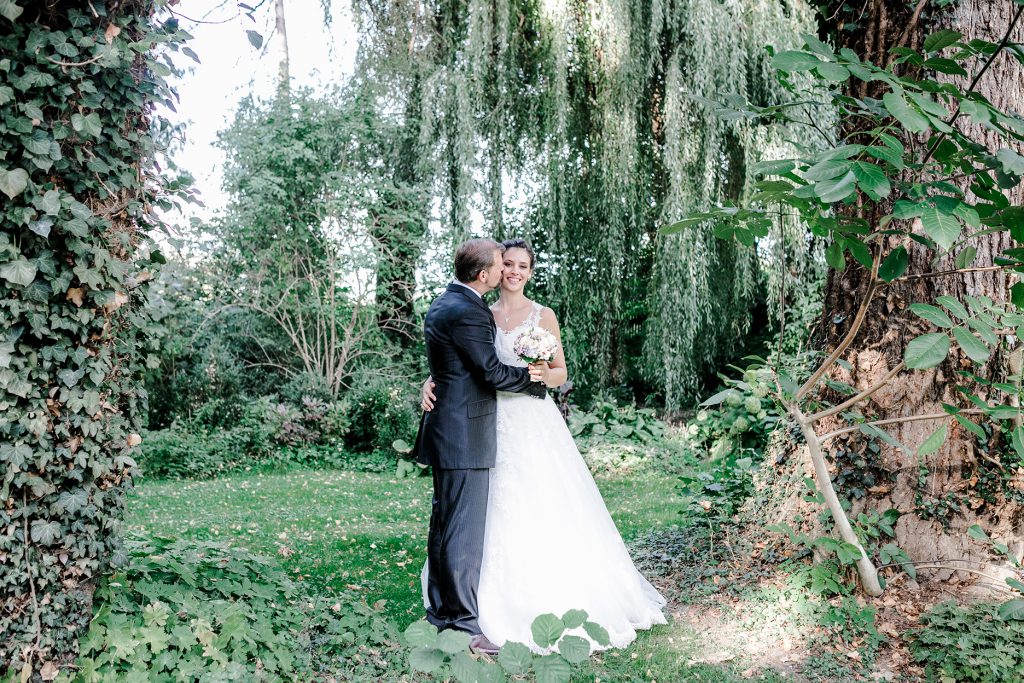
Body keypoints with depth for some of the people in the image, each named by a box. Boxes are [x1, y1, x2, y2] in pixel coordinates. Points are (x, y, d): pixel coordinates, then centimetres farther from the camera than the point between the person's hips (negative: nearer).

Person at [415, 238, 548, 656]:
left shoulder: (444, 304, 14)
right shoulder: (466, 312, -18)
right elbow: (492, 372, -16)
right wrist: (535, 381, 1)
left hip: (446, 432, 11)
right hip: (465, 437, -10)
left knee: (444, 525, 15)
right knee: (464, 531, -5)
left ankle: (440, 613, 25)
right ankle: (463, 625, 1)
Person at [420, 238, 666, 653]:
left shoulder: (543, 316, 3)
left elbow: (561, 373, 5)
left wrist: (543, 374, -17)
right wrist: (431, 381, -11)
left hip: (535, 423, -2)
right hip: (494, 423, 3)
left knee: (544, 510, -4)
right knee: (498, 514, 4)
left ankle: (557, 601, 9)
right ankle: (507, 604, 18)